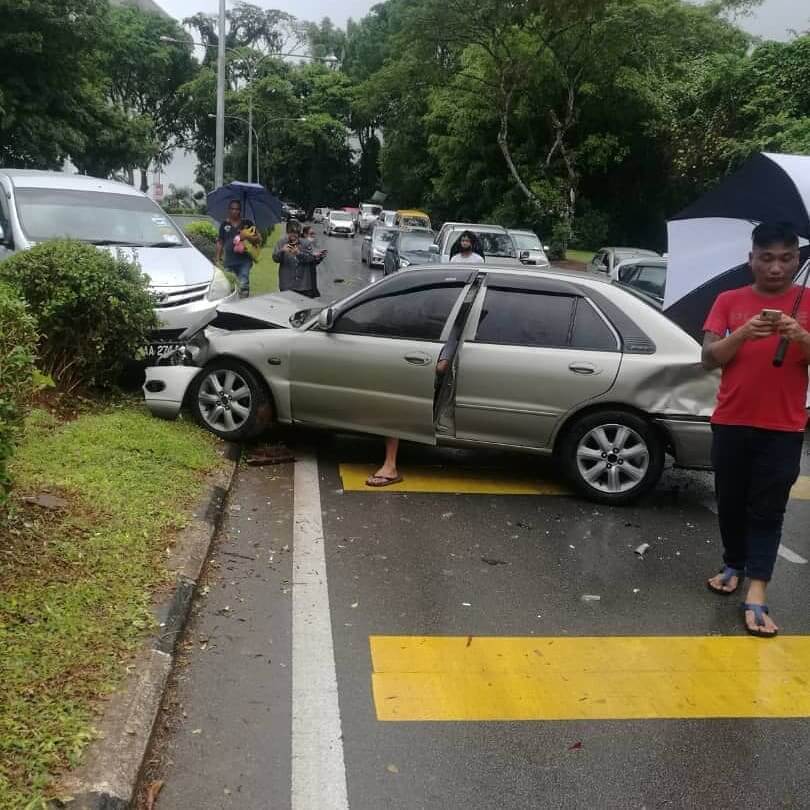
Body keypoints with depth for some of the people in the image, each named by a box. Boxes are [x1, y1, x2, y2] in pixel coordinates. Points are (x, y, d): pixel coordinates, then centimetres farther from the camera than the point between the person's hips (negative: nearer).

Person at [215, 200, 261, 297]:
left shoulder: (247, 223, 7)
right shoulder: (224, 225, 12)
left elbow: (259, 239, 4)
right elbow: (220, 243, 16)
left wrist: (246, 237, -12)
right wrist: (218, 258, 9)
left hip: (244, 260, -2)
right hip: (229, 261, 2)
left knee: (243, 285, -16)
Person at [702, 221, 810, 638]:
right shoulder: (729, 301, 2)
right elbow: (709, 357, -5)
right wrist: (743, 333, -22)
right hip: (731, 423, 2)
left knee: (767, 511, -1)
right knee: (730, 503, 12)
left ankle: (756, 596, -2)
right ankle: (733, 565, 33)